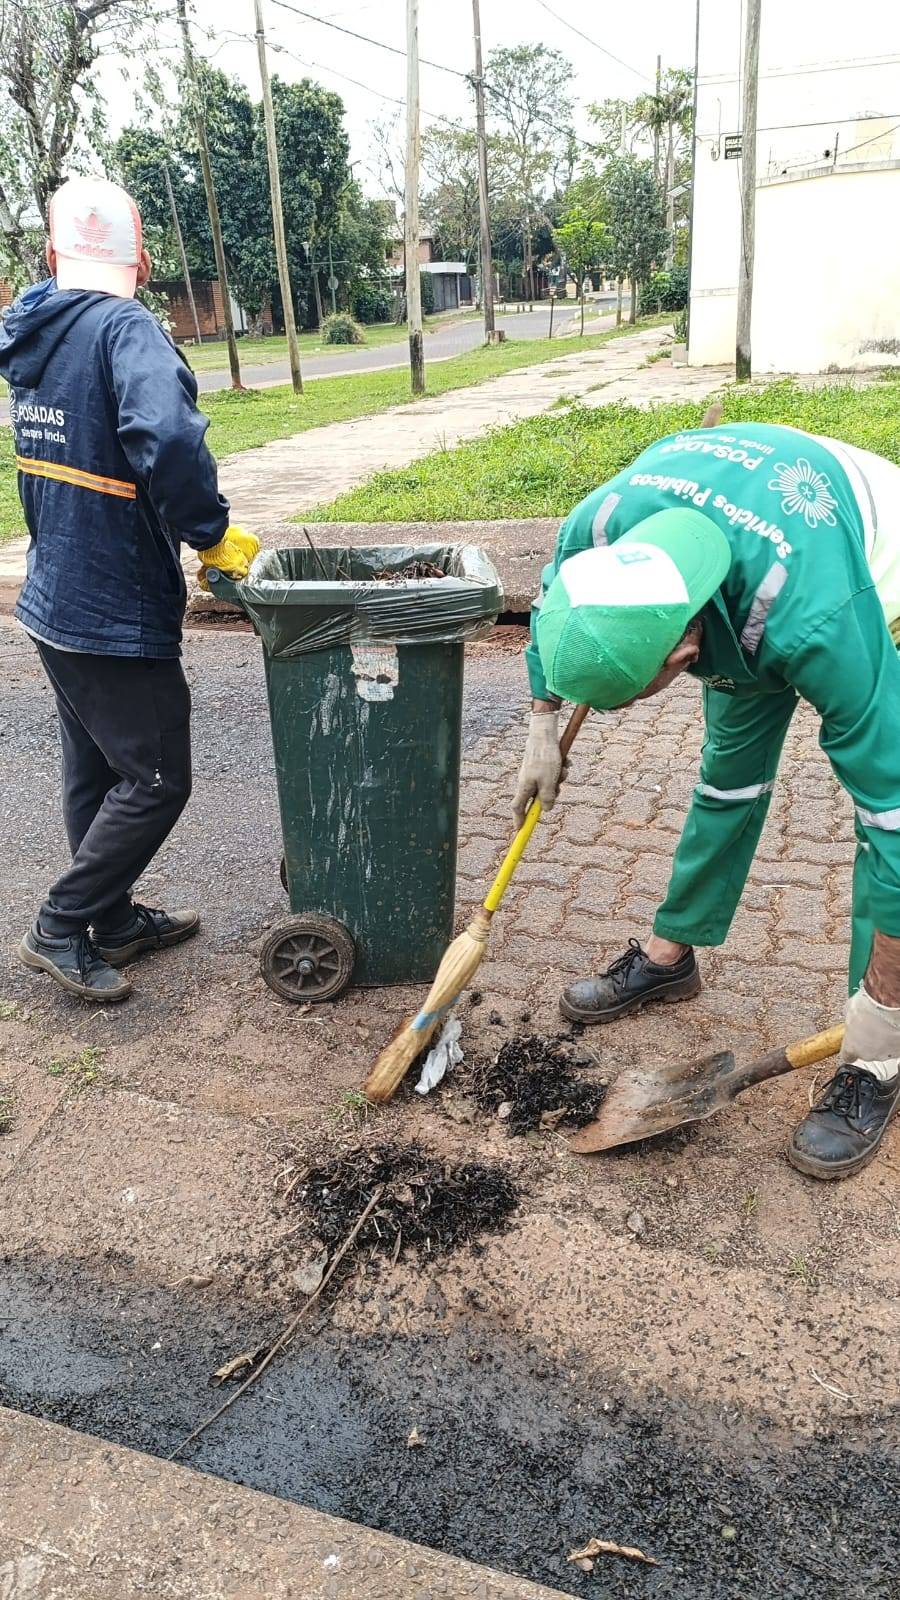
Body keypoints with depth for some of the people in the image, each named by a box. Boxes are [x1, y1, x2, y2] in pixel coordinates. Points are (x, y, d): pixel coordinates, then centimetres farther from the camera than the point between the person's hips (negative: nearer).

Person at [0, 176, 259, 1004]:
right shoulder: (124, 328, -16)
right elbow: (168, 436, -35)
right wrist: (211, 534, -21)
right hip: (117, 612, -9)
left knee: (96, 770, 18)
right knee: (156, 779, 3)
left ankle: (114, 918, 32)